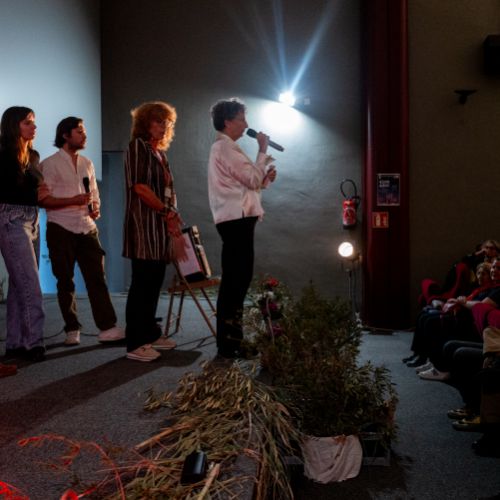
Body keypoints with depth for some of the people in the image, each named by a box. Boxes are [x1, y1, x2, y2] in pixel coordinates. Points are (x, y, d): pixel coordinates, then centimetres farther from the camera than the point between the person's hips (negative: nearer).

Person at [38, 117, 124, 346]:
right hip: (61, 229, -4)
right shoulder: (49, 164, -2)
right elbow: (43, 199, -9)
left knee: (97, 277, -3)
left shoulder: (87, 163, 15)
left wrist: (96, 208, -1)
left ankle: (107, 327, -5)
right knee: (65, 281, 3)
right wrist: (74, 200, -20)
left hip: (87, 228, 4)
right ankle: (72, 330, 12)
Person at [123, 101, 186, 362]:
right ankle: (135, 343, -2)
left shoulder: (160, 152, 20)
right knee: (142, 283, -7)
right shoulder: (138, 145, -5)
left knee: (154, 282, 13)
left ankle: (150, 334, 23)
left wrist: (172, 217, 7)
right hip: (144, 225, -9)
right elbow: (139, 185, -16)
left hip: (161, 226, 9)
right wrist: (166, 211, -13)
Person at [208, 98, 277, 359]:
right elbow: (253, 180, -14)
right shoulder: (225, 147, -10)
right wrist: (263, 151, -3)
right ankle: (227, 343, -5)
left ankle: (232, 338, 18)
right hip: (236, 219, -11)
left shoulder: (225, 147, 23)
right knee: (234, 280, -9)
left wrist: (266, 177, 6)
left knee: (238, 279, 12)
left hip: (237, 219, 11)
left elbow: (245, 184, 21)